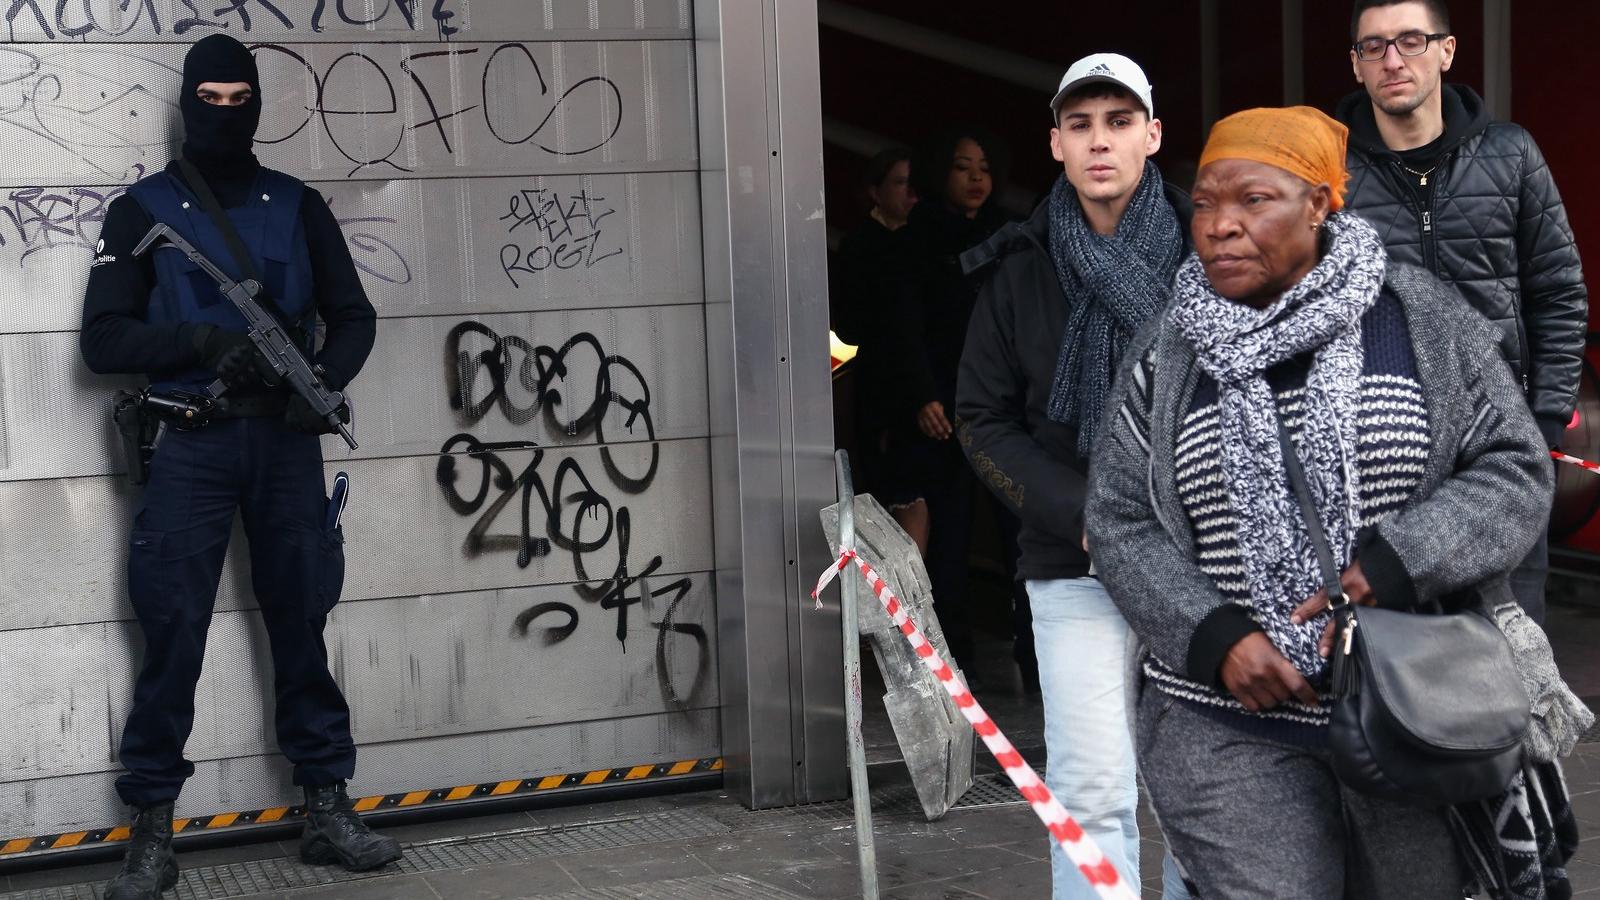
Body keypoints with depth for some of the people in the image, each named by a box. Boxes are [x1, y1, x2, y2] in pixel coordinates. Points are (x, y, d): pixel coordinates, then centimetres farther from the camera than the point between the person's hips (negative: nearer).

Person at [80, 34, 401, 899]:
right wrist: (203, 342, -18)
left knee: (301, 626, 8)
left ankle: (327, 811, 16)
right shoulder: (142, 209, 4)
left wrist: (323, 382, -9)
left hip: (285, 443, 2)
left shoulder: (298, 206, 11)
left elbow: (353, 316, 11)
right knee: (172, 638, -3)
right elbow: (103, 338, -3)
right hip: (188, 445, -2)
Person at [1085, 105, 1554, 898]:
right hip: (1229, 727, 0)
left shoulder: (1421, 319, 1)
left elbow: (1516, 469, -1)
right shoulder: (1166, 356, 4)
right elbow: (1120, 523, 4)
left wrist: (1397, 564, -17)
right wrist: (1213, 637, -13)